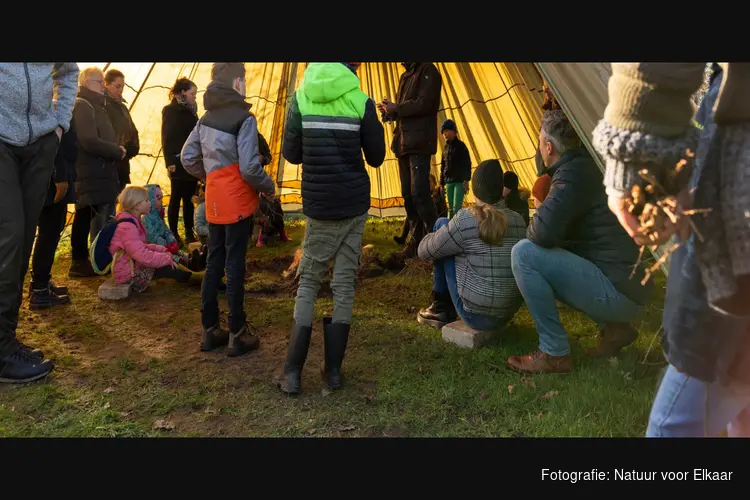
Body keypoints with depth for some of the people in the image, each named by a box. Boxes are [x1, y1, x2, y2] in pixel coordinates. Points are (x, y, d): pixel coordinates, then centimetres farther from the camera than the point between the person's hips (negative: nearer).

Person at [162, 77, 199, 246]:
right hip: (179, 162, -6)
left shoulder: (191, 111, 16)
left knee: (189, 198, 8)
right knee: (176, 198, -1)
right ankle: (174, 235, 5)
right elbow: (166, 138, -10)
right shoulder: (171, 111, -4)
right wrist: (170, 161, -18)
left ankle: (189, 234, 14)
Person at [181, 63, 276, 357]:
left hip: (214, 203, 7)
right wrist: (269, 187, -3)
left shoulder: (206, 118, 10)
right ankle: (237, 335, 8)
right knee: (235, 266, -1)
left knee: (213, 264, 12)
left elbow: (187, 159, 12)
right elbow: (249, 167, -19)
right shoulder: (244, 118, -13)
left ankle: (210, 331, 20)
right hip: (238, 203, -7)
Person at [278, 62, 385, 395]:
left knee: (308, 281, 10)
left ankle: (293, 372, 6)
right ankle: (334, 369, 12)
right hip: (355, 204, 0)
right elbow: (376, 158, 2)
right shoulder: (362, 102, -5)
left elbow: (291, 154, 3)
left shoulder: (300, 98, 0)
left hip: (319, 206, 1)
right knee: (344, 283, 8)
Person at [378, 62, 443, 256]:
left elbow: (424, 104, -16)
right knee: (408, 194, 7)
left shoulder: (428, 71, -3)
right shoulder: (405, 76, 20)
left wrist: (395, 108, -8)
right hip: (403, 143, 8)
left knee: (419, 193, -13)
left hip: (419, 142, -8)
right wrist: (389, 110, 1)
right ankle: (417, 239, 14)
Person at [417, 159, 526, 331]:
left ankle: (441, 308, 16)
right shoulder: (519, 221, 1)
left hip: (475, 314, -6)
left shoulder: (466, 219, -16)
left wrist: (436, 235, 20)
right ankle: (446, 310, 33)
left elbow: (424, 251, -5)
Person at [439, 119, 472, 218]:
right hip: (449, 182, 6)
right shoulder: (446, 148, 14)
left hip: (459, 181, -6)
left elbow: (467, 164, -6)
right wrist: (441, 183, 15)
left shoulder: (460, 145, -3)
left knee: (457, 207, -13)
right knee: (450, 208, 7)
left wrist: (466, 180, -14)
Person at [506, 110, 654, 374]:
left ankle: (554, 354, -8)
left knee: (525, 253, -18)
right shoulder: (587, 166, 13)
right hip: (629, 289, 10)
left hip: (616, 292, -10)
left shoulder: (574, 173, -16)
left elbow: (542, 233, -27)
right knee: (545, 256, 27)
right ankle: (615, 328, 17)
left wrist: (531, 227, -5)